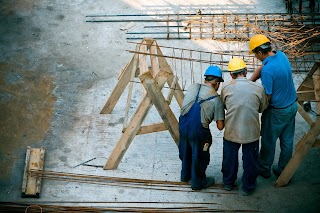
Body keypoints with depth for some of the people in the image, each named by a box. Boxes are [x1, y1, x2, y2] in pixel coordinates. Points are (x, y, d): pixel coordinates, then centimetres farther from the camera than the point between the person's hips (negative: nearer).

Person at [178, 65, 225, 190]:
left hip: (183, 125, 5)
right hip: (198, 131, -5)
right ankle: (198, 182, 36)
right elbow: (220, 126, -9)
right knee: (199, 156, 18)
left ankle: (185, 175, 49)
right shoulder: (216, 99, -9)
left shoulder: (193, 87, 2)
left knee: (185, 151, 27)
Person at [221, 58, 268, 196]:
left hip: (231, 132, 1)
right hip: (251, 132, -1)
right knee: (250, 160, 18)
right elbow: (263, 108, 2)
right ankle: (248, 187, 32)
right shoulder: (258, 88, -12)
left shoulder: (226, 89, -10)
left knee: (229, 158, 22)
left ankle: (228, 183, 40)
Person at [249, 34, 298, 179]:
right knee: (287, 140, 18)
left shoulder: (268, 70, -30)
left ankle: (264, 169, 32)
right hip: (292, 106, 8)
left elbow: (267, 97, -23)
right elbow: (260, 69, 3)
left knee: (268, 141, 14)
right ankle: (283, 170, 33)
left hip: (277, 111, -8)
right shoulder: (281, 55, -5)